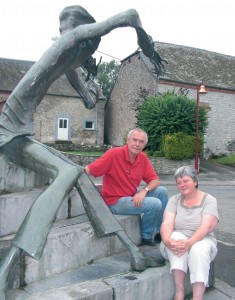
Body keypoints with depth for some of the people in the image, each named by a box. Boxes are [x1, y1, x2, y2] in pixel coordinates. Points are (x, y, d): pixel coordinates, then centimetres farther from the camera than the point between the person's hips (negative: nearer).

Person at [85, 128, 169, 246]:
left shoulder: (143, 158, -2)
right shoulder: (114, 154, -21)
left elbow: (155, 180, 0)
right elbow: (87, 171, -23)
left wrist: (143, 191, -19)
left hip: (133, 196, 7)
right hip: (115, 201, -7)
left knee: (162, 191, 0)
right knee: (155, 204, -20)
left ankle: (162, 232, 15)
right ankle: (146, 236, 6)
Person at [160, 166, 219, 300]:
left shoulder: (209, 200, -2)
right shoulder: (175, 200, 5)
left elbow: (206, 226, -18)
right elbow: (167, 223, -11)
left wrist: (189, 243, -35)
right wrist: (167, 240, -34)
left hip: (201, 242, -1)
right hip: (177, 239, 2)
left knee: (199, 249, -34)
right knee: (176, 237, -32)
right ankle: (180, 289, -33)